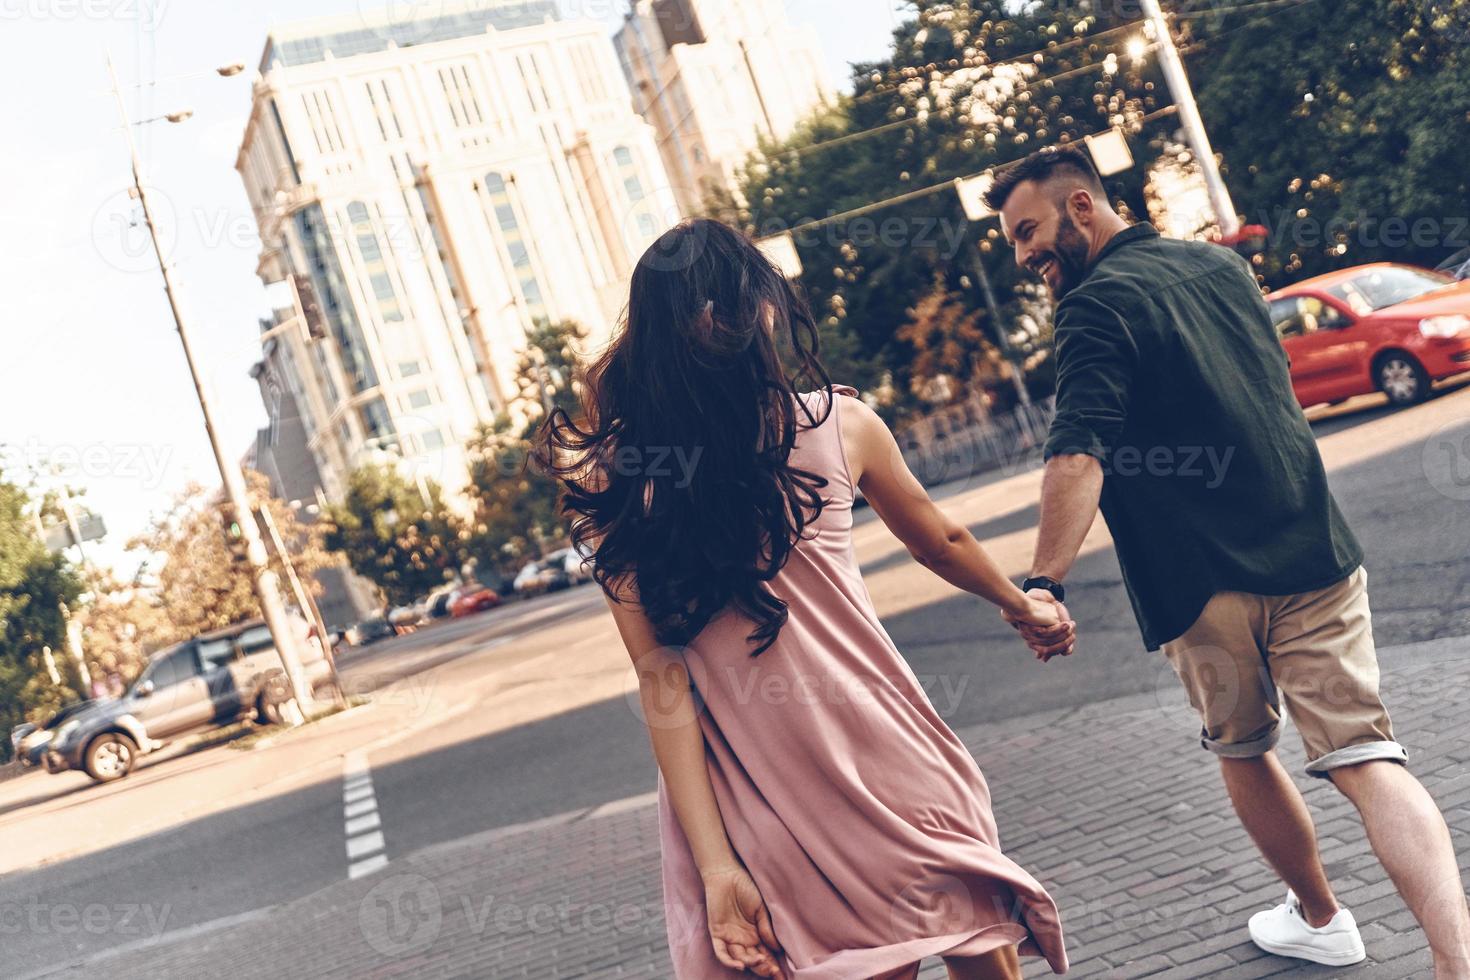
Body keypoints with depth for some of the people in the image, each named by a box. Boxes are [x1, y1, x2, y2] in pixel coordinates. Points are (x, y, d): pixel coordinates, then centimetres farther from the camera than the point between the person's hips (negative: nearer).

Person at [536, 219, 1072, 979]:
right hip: (880, 757, -1)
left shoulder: (611, 481, -6)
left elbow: (660, 680, -10)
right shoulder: (839, 423, -7)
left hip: (751, 795, 2)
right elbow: (941, 543, 12)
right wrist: (1022, 605, 33)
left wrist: (716, 863, -8)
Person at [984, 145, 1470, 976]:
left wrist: (1047, 582, -32)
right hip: (1313, 552, 5)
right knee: (1366, 759, -1)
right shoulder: (1221, 263, 14)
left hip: (1205, 580, -5)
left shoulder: (1098, 304, -10)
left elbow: (1079, 454, -25)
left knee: (1244, 752, 18)